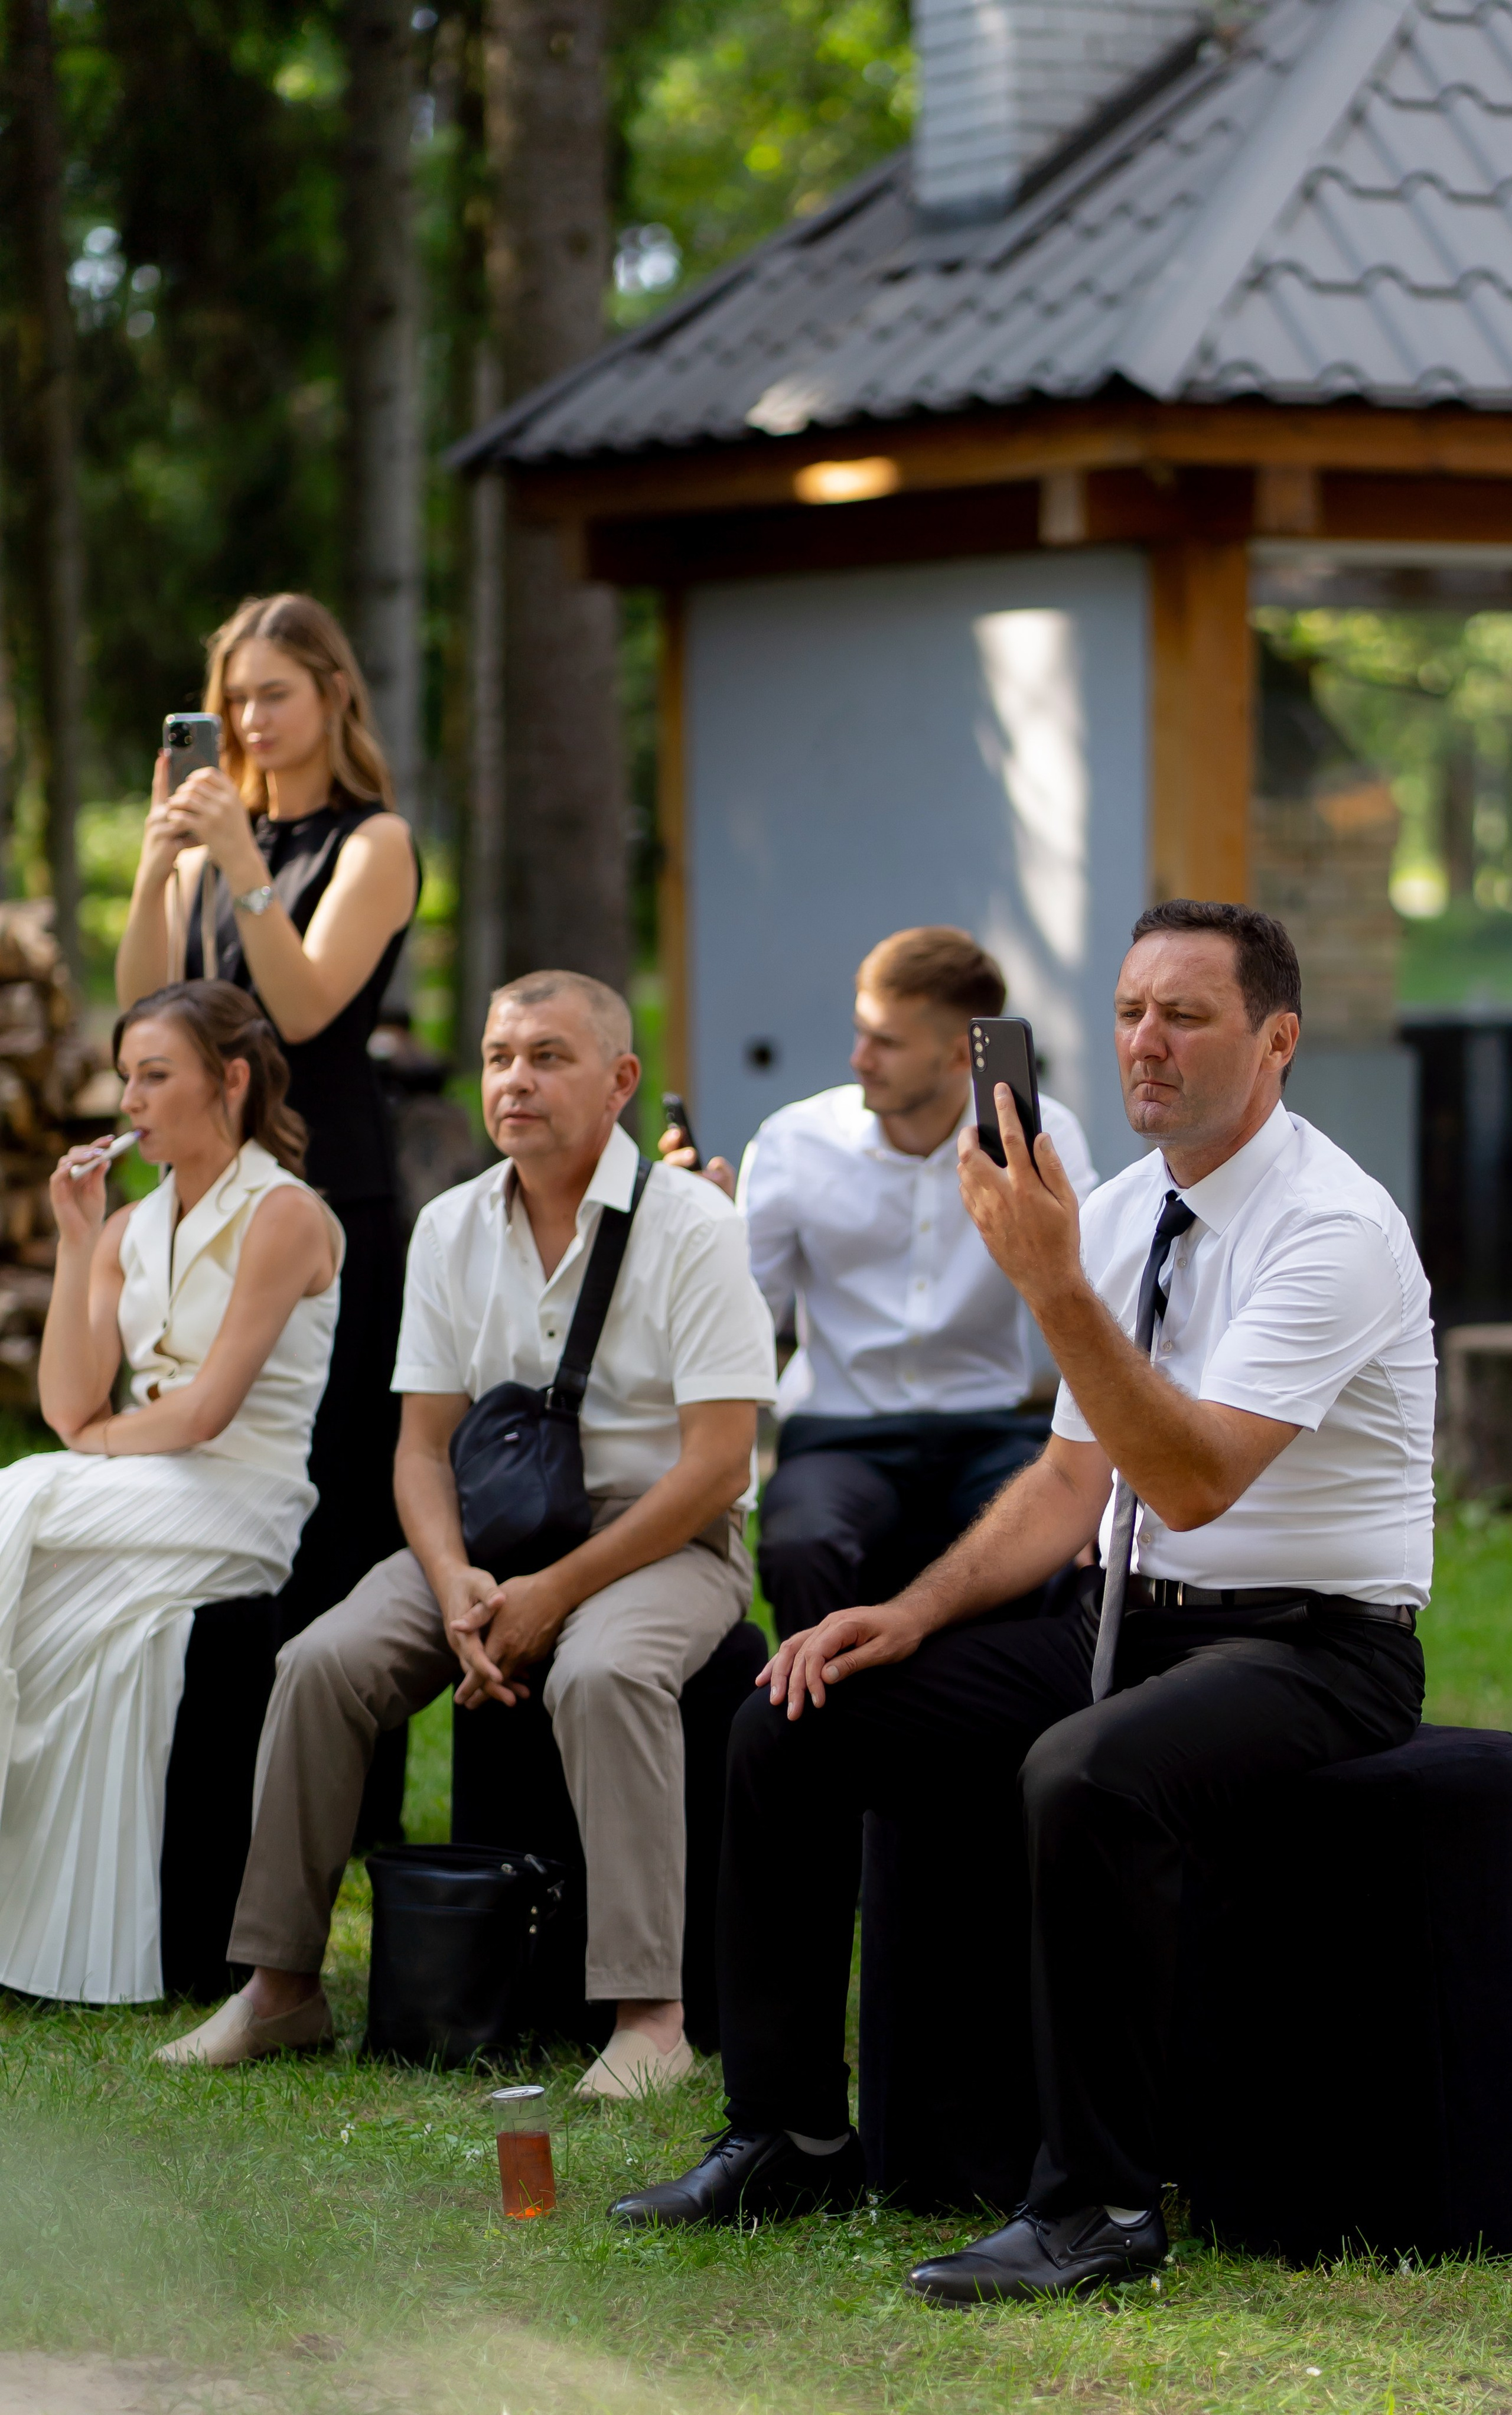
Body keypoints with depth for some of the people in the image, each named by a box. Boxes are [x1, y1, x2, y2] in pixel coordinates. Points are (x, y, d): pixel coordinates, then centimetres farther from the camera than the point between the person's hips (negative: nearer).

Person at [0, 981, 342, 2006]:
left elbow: (205, 1409, -13)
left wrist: (105, 1439, 1)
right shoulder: (131, 1227, 15)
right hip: (140, 1500, 6)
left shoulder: (283, 1216, -6)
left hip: (241, 1507, -6)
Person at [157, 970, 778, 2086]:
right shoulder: (451, 1230, 8)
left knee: (603, 1672, -37)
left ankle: (648, 2015, -34)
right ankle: (281, 1986, -8)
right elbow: (423, 1444, 9)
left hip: (666, 1537, -5)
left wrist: (557, 1593, -18)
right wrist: (455, 1581, -12)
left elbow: (718, 1463, -15)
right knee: (324, 1661, -18)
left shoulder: (693, 1226, -10)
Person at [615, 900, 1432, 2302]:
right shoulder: (1116, 1214, 9)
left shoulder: (1333, 1227, -16)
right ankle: (791, 2135, 7)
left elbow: (1194, 1481, -28)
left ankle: (1099, 2202, -27)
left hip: (1316, 1649, -8)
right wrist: (913, 1614, 0)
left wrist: (1055, 1287, -34)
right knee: (794, 1716, -3)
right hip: (1134, 1623, 8)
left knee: (1085, 1773, -38)